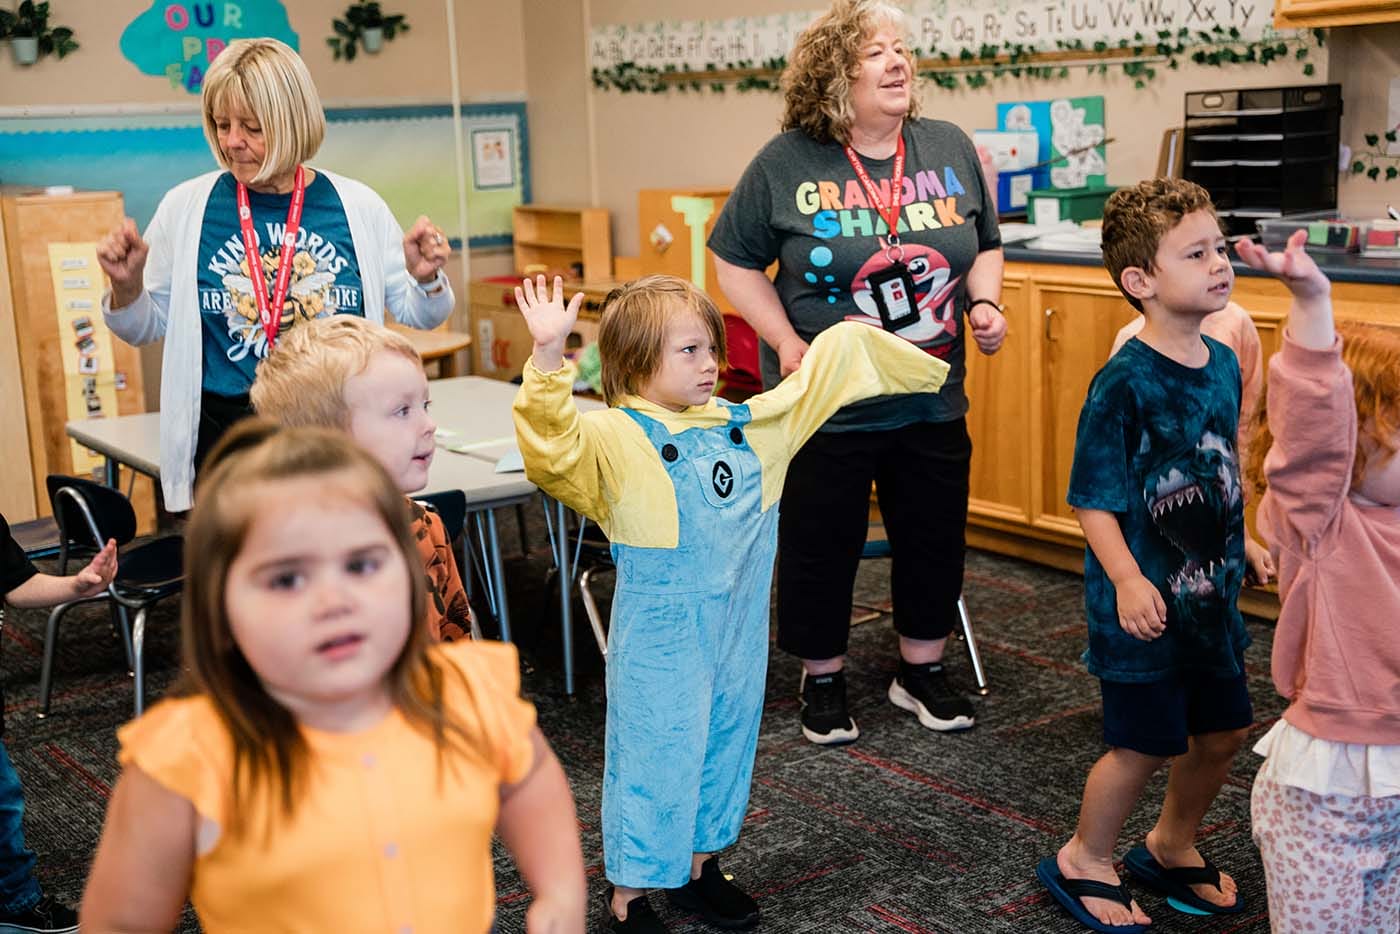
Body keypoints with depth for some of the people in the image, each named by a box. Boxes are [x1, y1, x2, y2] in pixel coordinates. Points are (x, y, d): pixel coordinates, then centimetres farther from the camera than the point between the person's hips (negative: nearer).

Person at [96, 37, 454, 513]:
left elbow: (414, 314, 8)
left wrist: (425, 279, -12)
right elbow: (147, 326, 9)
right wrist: (126, 286, -10)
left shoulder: (358, 205, -1)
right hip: (225, 436, 0)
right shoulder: (186, 206, -1)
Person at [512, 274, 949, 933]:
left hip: (737, 626, 7)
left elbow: (814, 383, 19)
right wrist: (549, 355, -47)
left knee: (726, 742, 19)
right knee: (654, 754, 3)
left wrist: (849, 340, 18)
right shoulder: (616, 438, -16)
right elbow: (553, 442, -36)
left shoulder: (743, 426, 5)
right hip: (659, 637, -7)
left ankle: (698, 866, 39)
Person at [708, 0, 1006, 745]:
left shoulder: (950, 149, 1)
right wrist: (788, 343, -12)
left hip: (932, 403, 4)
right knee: (821, 545, 9)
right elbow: (735, 262, -2)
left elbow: (985, 245, 14)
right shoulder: (786, 163, -10)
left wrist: (985, 302, -5)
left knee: (935, 540, 14)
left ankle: (921, 670, 34)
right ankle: (822, 679, 29)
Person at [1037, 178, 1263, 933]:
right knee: (1147, 744, 3)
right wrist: (1126, 580, -28)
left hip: (1212, 589, 7)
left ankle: (1172, 847, 41)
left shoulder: (1224, 364, 2)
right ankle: (1084, 861, 27)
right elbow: (1093, 500, -19)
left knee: (1223, 730, 17)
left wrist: (1245, 543, 18)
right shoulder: (1124, 382, -20)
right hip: (1146, 600, -7)